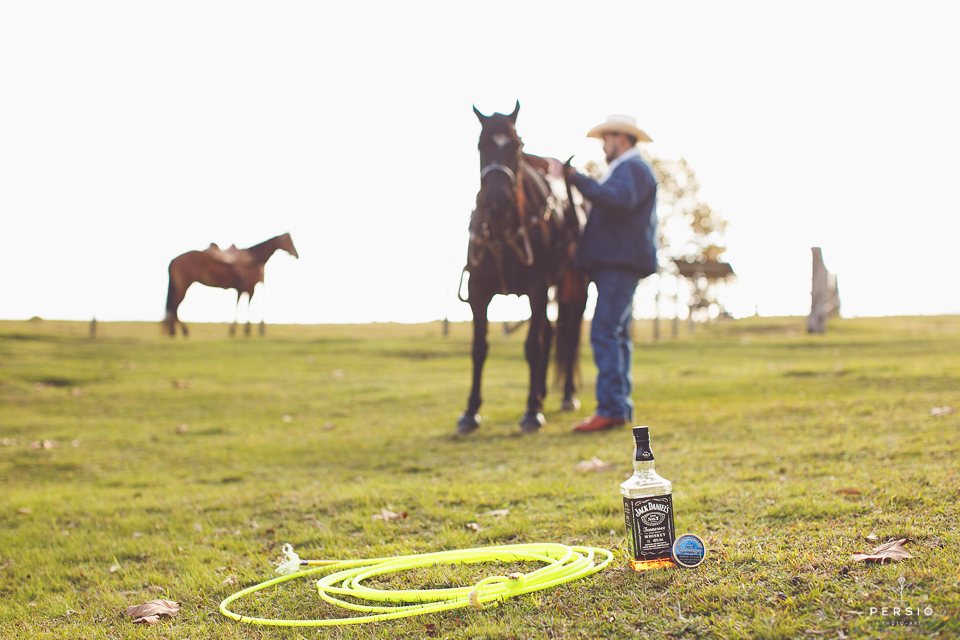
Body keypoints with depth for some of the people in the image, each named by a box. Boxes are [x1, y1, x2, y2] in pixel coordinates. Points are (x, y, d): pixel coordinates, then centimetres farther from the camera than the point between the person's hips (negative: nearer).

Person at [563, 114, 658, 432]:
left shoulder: (633, 168, -9)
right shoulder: (623, 170, 25)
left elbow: (619, 200, -28)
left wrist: (578, 179, -29)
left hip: (621, 264, -11)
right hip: (615, 263, 11)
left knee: (605, 332, -16)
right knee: (616, 335, 12)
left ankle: (611, 408, -19)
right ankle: (620, 406, 16)